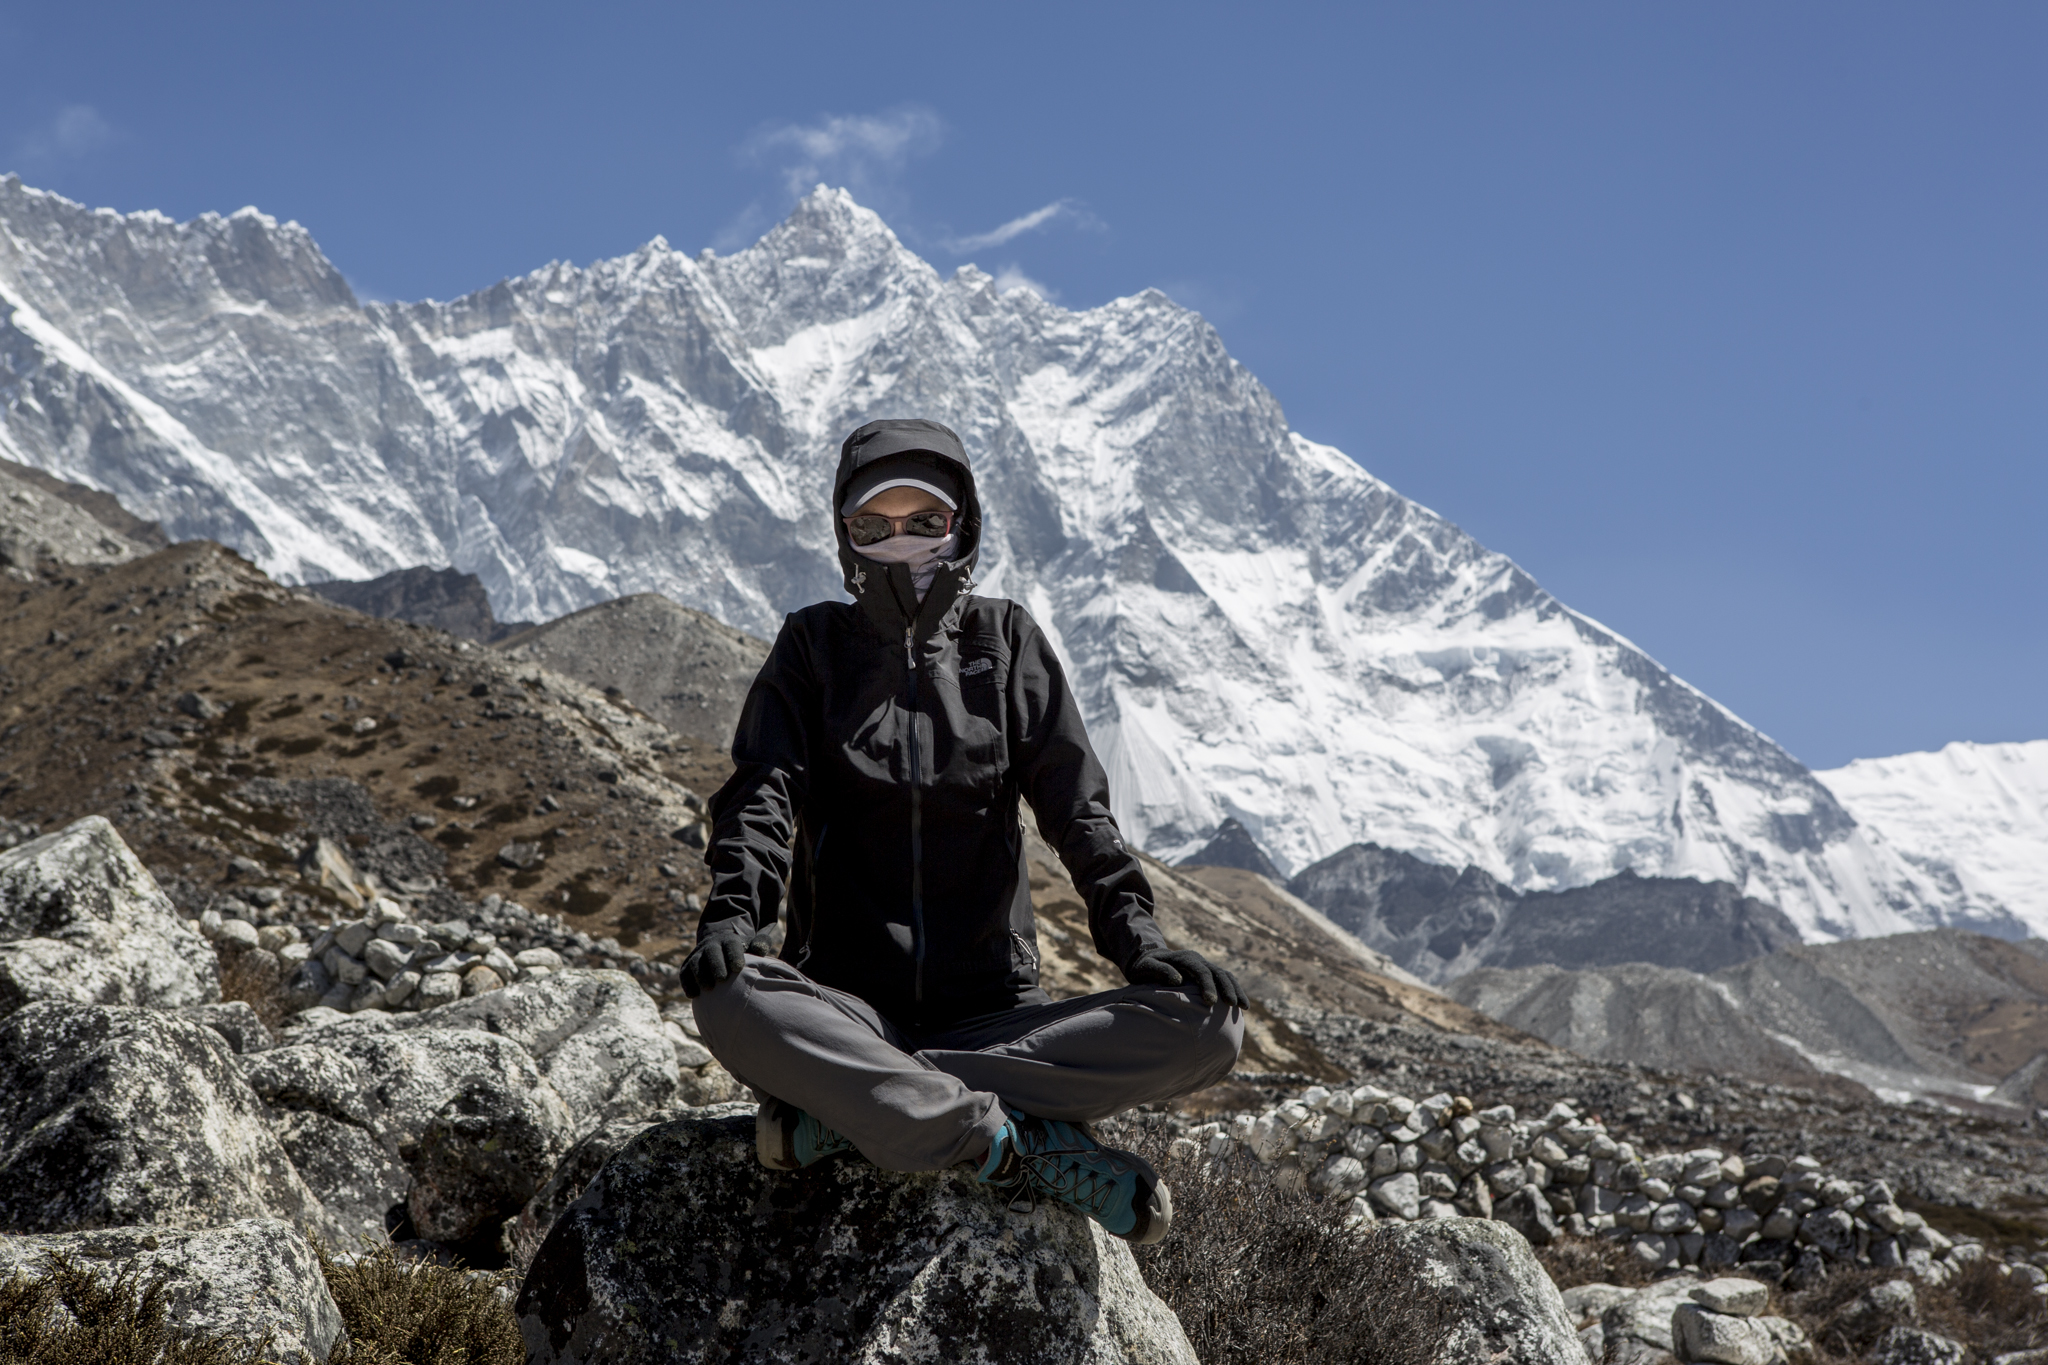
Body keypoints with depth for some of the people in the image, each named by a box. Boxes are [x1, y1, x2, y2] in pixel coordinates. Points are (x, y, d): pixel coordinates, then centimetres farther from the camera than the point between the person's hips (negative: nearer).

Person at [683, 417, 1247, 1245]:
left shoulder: (1006, 640, 12)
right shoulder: (814, 645, 11)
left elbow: (1075, 801, 3)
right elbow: (764, 791, -4)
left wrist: (1131, 927, -14)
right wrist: (735, 909, -24)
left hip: (991, 1012, 2)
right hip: (850, 1011, -1)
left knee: (1207, 1030, -24)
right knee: (730, 1005, -35)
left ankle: (851, 1113, -26)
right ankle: (1027, 1155, -31)